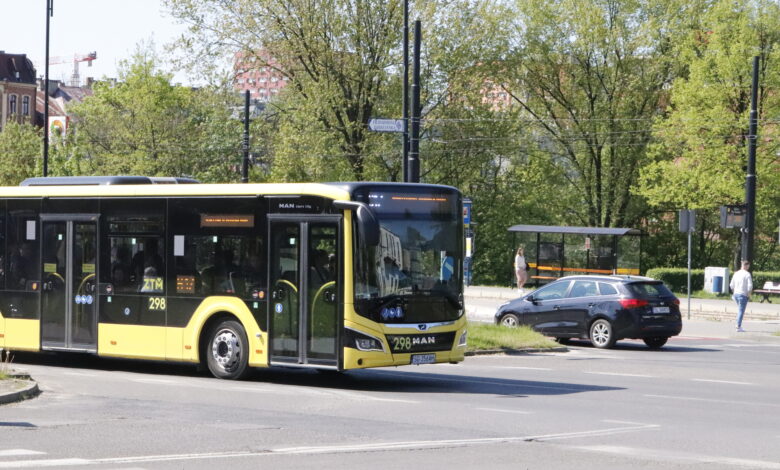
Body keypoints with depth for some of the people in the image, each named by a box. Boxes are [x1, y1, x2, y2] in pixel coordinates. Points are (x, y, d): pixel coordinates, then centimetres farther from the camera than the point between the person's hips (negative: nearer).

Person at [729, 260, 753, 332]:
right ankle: (738, 326, -5)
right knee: (741, 311, -2)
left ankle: (739, 325, 16)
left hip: (736, 294, 6)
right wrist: (749, 295, -4)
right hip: (743, 294, -6)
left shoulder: (736, 274, 9)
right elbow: (750, 286, -15)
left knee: (740, 310, 19)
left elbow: (731, 285, 13)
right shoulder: (747, 274, -11)